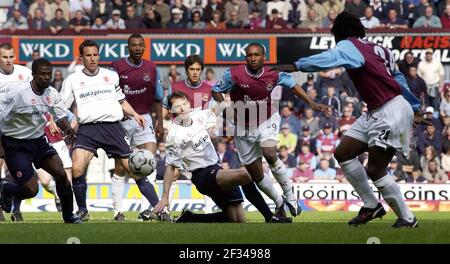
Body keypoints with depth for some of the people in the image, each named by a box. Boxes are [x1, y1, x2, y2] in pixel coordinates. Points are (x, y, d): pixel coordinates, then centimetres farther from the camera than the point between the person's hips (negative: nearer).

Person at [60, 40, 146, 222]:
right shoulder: (72, 80, 9)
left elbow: (121, 100, 25)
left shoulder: (111, 76, 14)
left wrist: (134, 114, 10)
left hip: (112, 126, 1)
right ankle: (82, 211, -3)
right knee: (77, 168, -21)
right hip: (87, 128, -1)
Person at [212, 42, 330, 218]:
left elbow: (293, 86, 3)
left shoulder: (274, 74, -13)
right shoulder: (234, 75, -17)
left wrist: (312, 104, -3)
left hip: (267, 119, -1)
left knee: (269, 154, -30)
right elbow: (216, 91, -4)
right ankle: (279, 202, 29)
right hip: (244, 127, 1)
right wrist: (224, 107, -21)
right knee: (256, 175, 5)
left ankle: (290, 196, -15)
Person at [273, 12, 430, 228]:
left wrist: (297, 66, -42)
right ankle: (371, 206, 14)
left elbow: (330, 58, -32)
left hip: (391, 114, -9)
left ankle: (407, 218, 6)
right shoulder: (377, 50, 15)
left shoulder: (348, 46, -10)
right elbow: (399, 79, 24)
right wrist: (414, 110, 33)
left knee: (375, 171, -5)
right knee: (343, 153, 8)